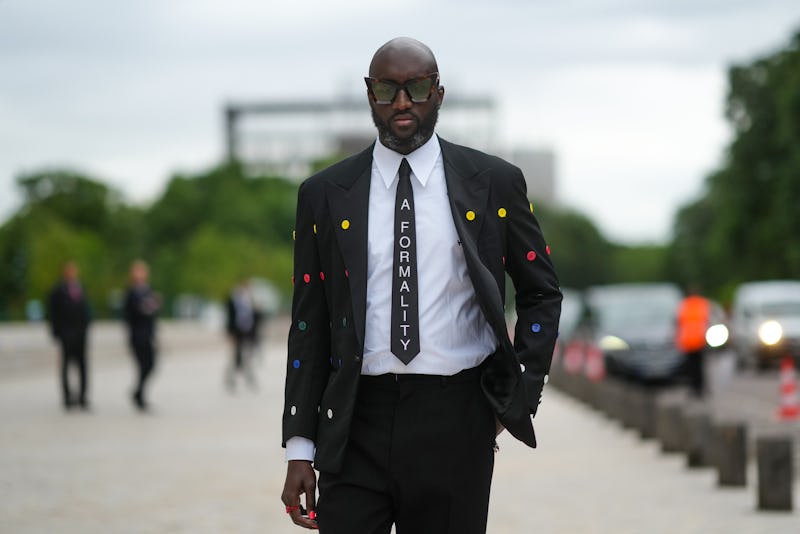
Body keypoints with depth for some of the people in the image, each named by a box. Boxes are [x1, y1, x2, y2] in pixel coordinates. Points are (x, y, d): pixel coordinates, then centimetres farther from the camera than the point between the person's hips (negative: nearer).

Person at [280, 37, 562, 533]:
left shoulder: (494, 183, 5)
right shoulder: (325, 195, 7)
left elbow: (542, 293, 14)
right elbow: (310, 324, 8)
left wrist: (521, 393, 2)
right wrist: (300, 449, 4)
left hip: (457, 421, 0)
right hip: (358, 422, 1)